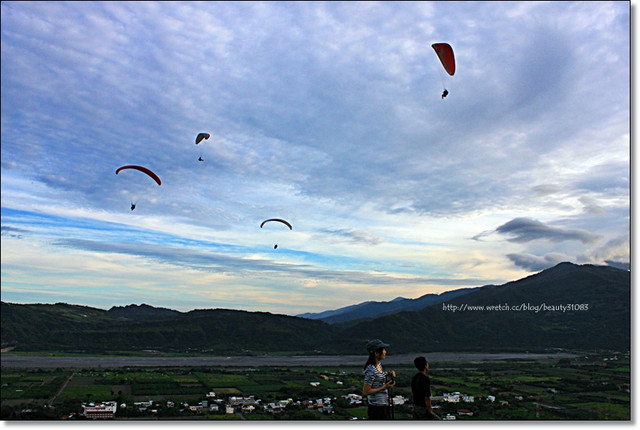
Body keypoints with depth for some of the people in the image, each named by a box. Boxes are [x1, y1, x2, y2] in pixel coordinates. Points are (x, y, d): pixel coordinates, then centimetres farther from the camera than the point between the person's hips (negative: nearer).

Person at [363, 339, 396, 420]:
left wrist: (388, 375, 1)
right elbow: (365, 392, -22)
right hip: (377, 407, -9)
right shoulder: (371, 370, -22)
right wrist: (384, 387, -21)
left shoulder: (378, 365, 4)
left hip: (385, 404, 9)